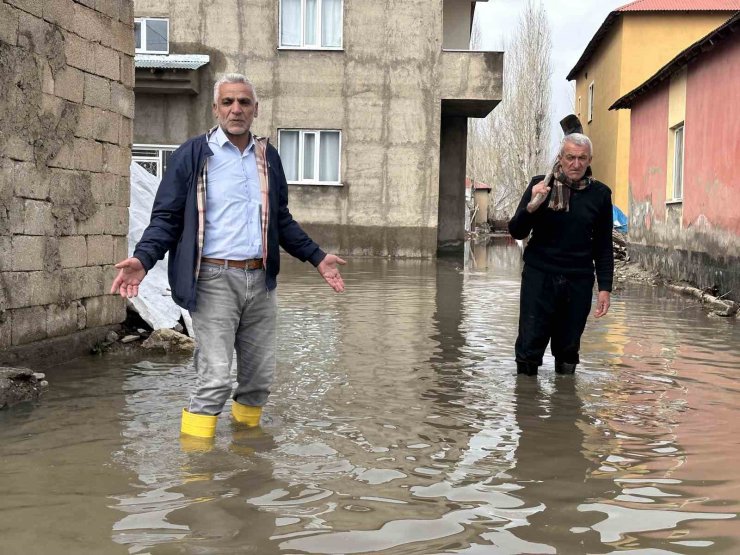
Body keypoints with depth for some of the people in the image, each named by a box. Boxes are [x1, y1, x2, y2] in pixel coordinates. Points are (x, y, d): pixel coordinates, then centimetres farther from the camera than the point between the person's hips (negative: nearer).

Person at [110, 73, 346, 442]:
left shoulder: (268, 157, 15)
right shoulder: (193, 155, 0)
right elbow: (166, 217, -2)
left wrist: (316, 257, 19)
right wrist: (143, 259, -18)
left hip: (259, 280, 5)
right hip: (214, 279, -5)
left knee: (260, 377, 11)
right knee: (215, 379, -9)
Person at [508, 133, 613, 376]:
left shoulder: (600, 194, 6)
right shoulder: (541, 185, 1)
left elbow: (603, 246, 11)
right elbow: (516, 232, 0)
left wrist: (605, 287, 5)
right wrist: (532, 206, -19)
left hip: (579, 282, 1)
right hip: (539, 276, -1)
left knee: (568, 351, 8)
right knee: (529, 347, -2)